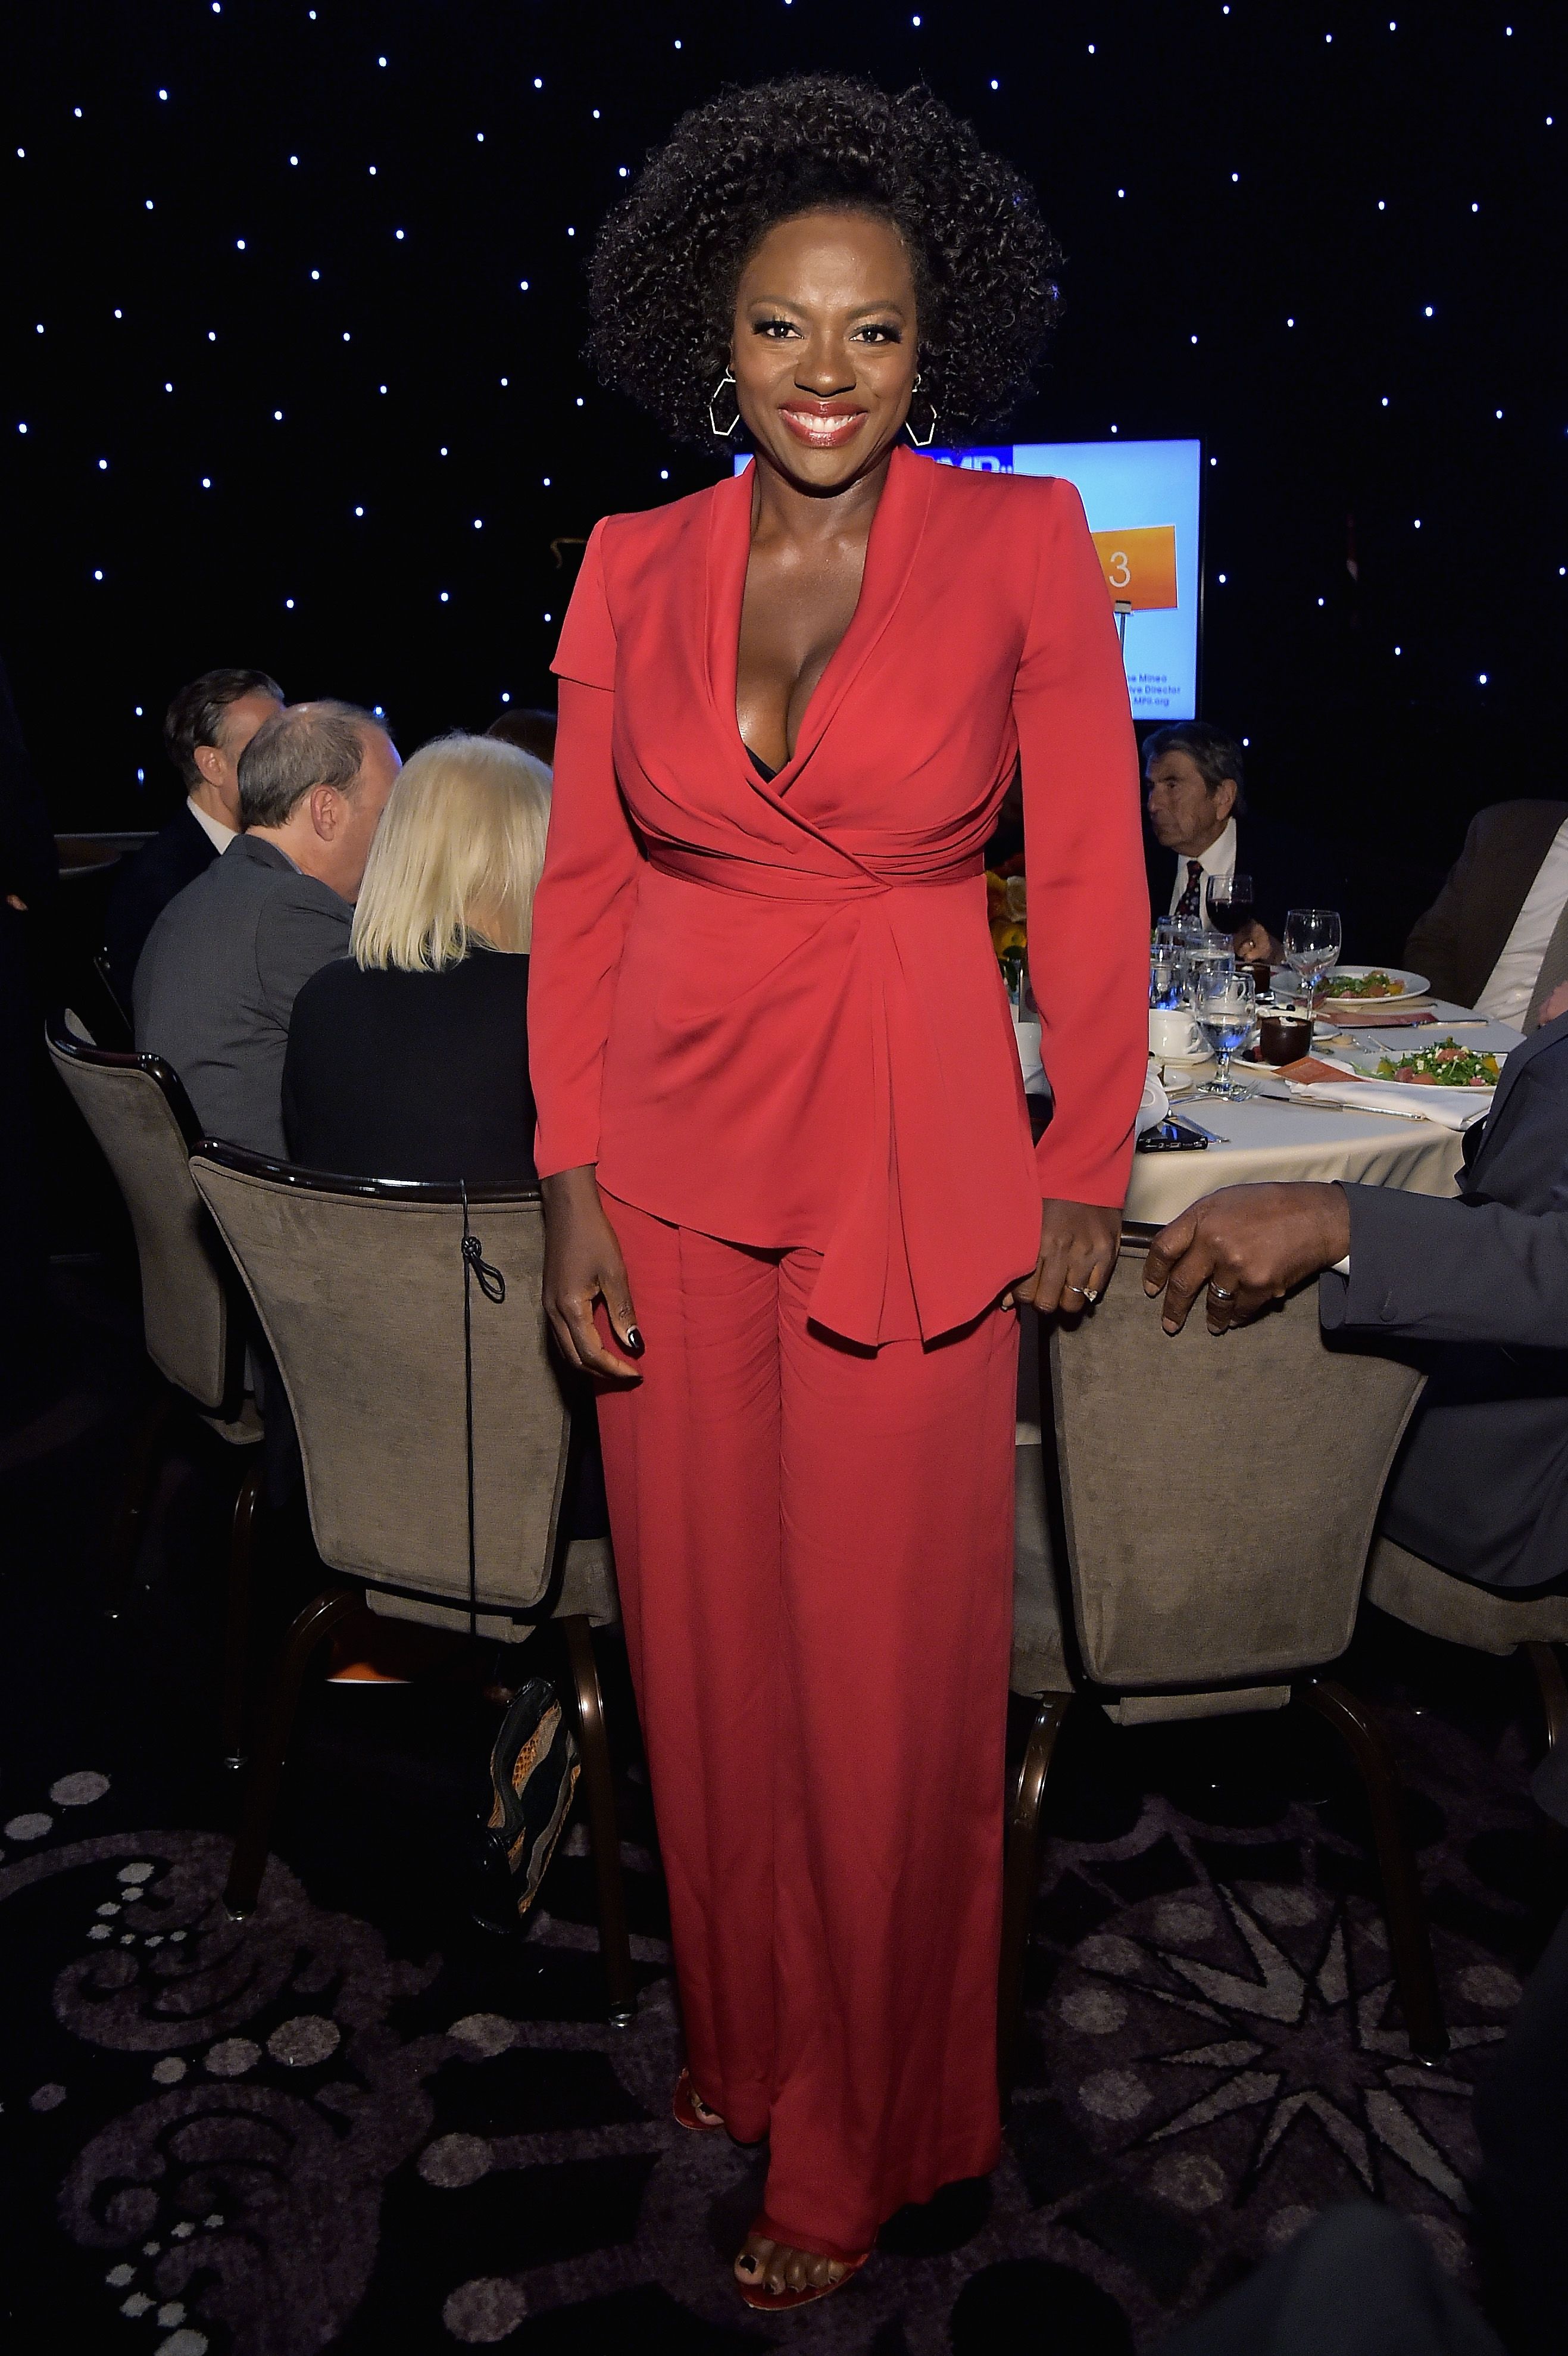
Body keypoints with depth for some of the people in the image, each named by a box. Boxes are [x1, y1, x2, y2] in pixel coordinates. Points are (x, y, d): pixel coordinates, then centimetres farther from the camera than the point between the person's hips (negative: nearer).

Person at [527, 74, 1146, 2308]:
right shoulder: (635, 568, 5)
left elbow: (1090, 876, 0)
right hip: (677, 1158, 3)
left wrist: (1087, 1167, 0)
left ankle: (856, 2140, 30)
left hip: (912, 1165, -2)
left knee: (888, 1661, 7)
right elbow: (582, 891, 5)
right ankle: (742, 2030, 40)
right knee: (704, 1636, 14)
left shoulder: (1022, 547, -3)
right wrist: (570, 1180, -1)